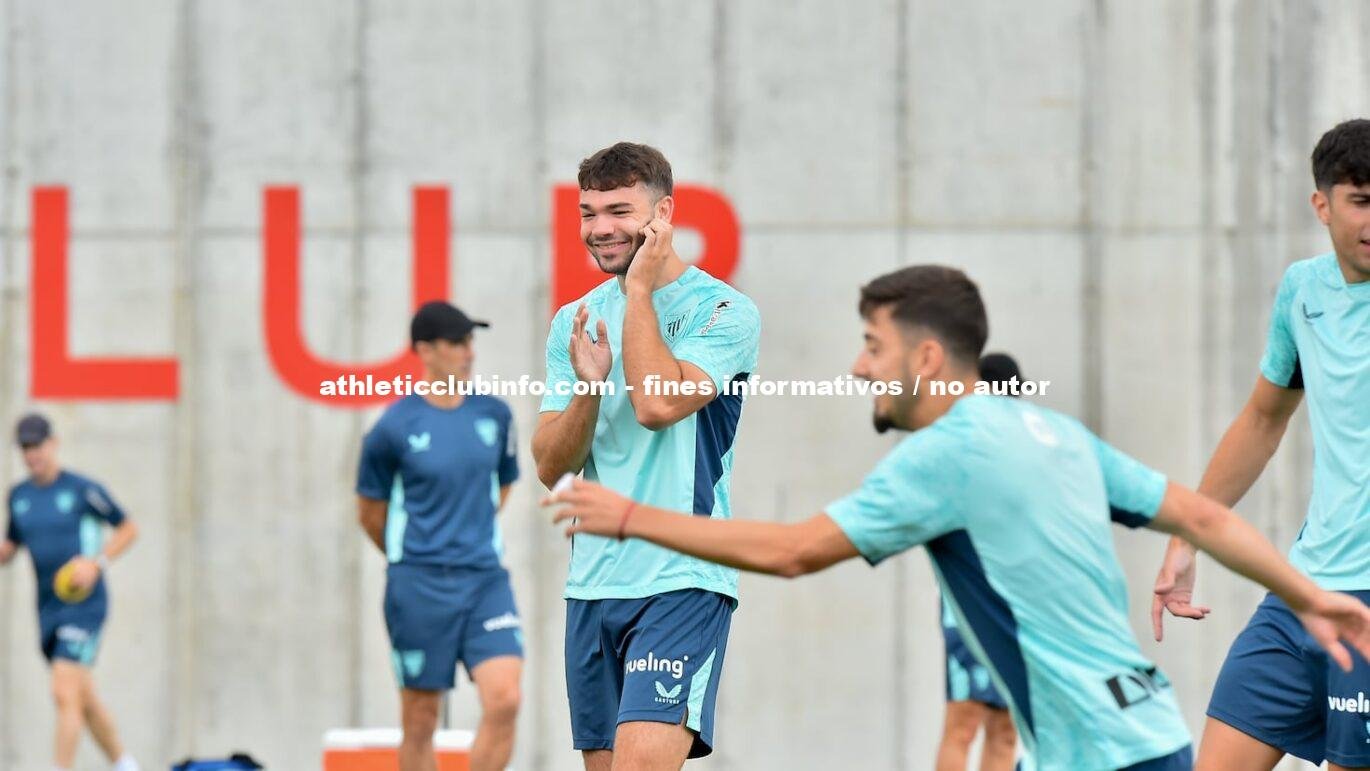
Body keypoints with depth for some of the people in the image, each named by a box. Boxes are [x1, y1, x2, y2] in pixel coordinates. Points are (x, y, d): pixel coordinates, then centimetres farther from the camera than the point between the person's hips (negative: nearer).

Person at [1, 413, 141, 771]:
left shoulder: (83, 489, -9)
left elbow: (129, 529, -1)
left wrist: (97, 562, -15)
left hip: (85, 604, -7)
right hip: (49, 607, 7)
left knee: (65, 694, -18)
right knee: (85, 700, 15)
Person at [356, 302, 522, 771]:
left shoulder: (494, 415, 6)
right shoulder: (394, 428, -7)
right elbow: (371, 510, 6)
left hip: (485, 578, 3)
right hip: (418, 587, -3)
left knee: (504, 701, -13)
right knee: (420, 722, 3)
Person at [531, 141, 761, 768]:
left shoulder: (724, 311, -5)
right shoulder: (575, 321, 12)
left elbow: (658, 403, -21)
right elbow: (551, 468, 7)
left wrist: (638, 289, -11)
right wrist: (587, 386, -12)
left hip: (683, 582, -6)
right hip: (592, 583, 6)